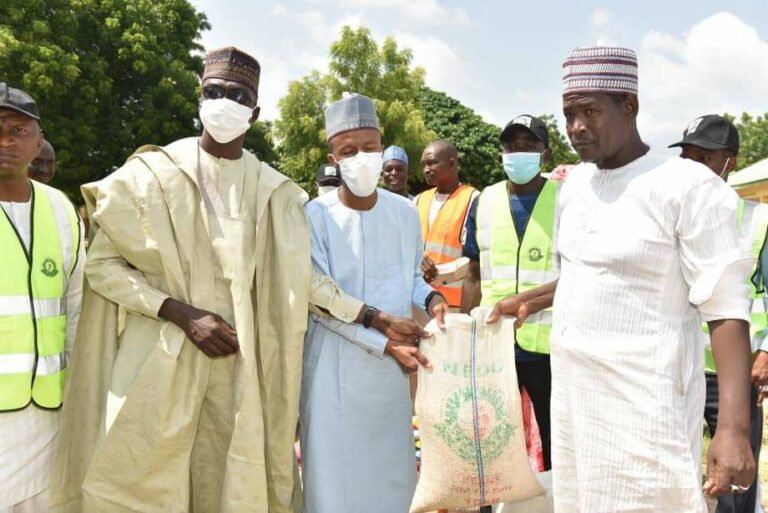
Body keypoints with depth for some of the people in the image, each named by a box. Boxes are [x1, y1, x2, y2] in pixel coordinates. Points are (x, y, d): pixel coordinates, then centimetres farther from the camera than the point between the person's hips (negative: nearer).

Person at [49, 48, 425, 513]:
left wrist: (375, 317, 0)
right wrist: (183, 313, -12)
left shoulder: (273, 191, 6)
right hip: (160, 360, -1)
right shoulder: (152, 173, 0)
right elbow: (101, 263, -2)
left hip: (238, 363, 2)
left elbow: (300, 275, 7)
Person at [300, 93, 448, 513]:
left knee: (393, 468, 16)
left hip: (392, 365, 4)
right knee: (336, 473, 5)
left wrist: (431, 298, -9)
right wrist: (384, 343, -17)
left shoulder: (405, 212, -1)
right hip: (336, 363, -4)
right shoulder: (316, 217, -14)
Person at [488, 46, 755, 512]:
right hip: (571, 389, 7)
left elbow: (725, 307, -16)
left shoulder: (688, 186, -12)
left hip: (642, 401, -7)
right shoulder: (574, 183, 9)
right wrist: (528, 301, 16)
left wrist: (734, 426, -23)